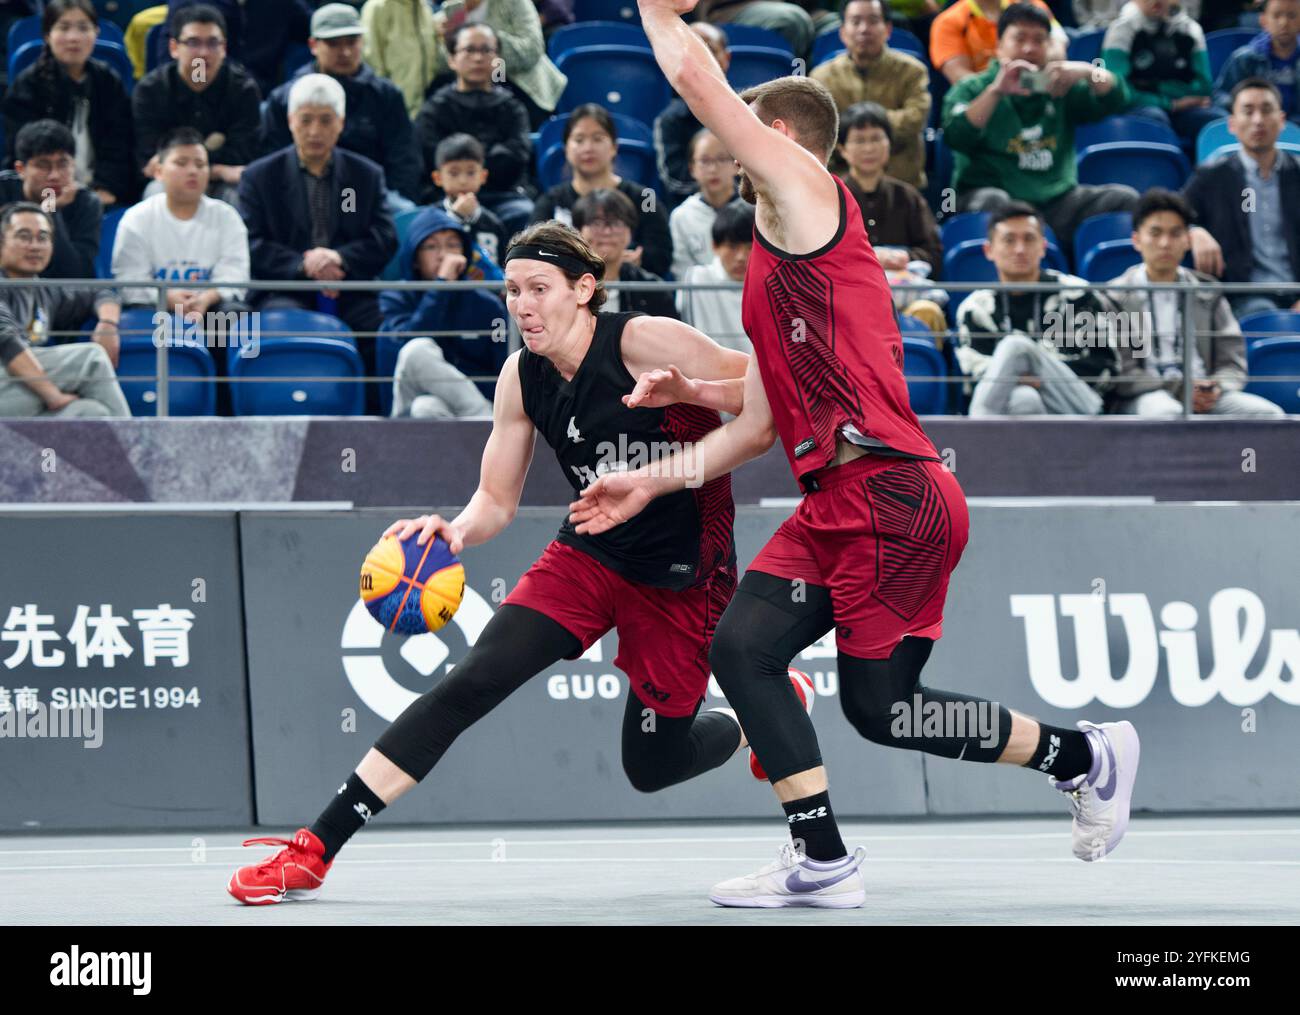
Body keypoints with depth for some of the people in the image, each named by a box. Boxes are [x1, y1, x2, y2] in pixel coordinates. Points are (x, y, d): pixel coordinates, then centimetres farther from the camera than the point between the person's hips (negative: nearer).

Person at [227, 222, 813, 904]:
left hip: (682, 574, -4)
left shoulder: (645, 342, -20)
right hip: (588, 557, 4)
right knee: (473, 681, -15)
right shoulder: (523, 378, -3)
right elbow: (497, 500, 5)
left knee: (652, 765, 3)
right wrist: (456, 530, -19)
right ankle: (314, 851, -17)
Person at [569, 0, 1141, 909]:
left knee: (881, 707, -4)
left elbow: (697, 80, -9)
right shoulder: (777, 266, 25)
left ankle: (1086, 756, 13)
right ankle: (823, 864, 1)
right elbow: (760, 426, 27)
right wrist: (653, 482, 25)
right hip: (836, 505, 9)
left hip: (892, 494, -9)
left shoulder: (803, 188, -2)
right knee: (742, 648, -2)